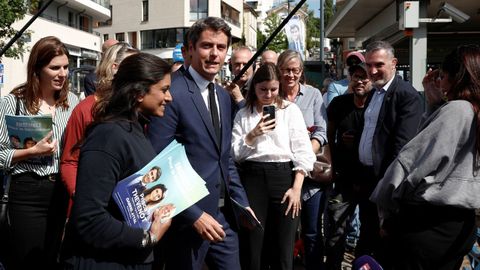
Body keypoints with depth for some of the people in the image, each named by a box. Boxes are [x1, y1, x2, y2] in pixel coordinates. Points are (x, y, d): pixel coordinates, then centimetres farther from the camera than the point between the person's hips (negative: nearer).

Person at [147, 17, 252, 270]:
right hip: (188, 215, -7)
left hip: (224, 214, 7)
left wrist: (241, 201, 10)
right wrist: (193, 215, -19)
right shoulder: (172, 93, -15)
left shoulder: (223, 96, 10)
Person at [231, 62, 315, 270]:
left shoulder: (290, 110, 4)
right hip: (253, 178, 1)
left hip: (284, 176, -1)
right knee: (252, 247, 5)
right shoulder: (243, 115, 9)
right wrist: (252, 135, -10)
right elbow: (235, 154, 5)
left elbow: (302, 151, 0)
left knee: (283, 249, 4)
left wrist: (296, 188, -7)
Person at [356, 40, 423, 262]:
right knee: (366, 236, 20)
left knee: (385, 246, 6)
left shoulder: (407, 96, -15)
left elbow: (402, 145, -21)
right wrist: (359, 176, 13)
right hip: (367, 177, 8)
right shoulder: (373, 94, 12)